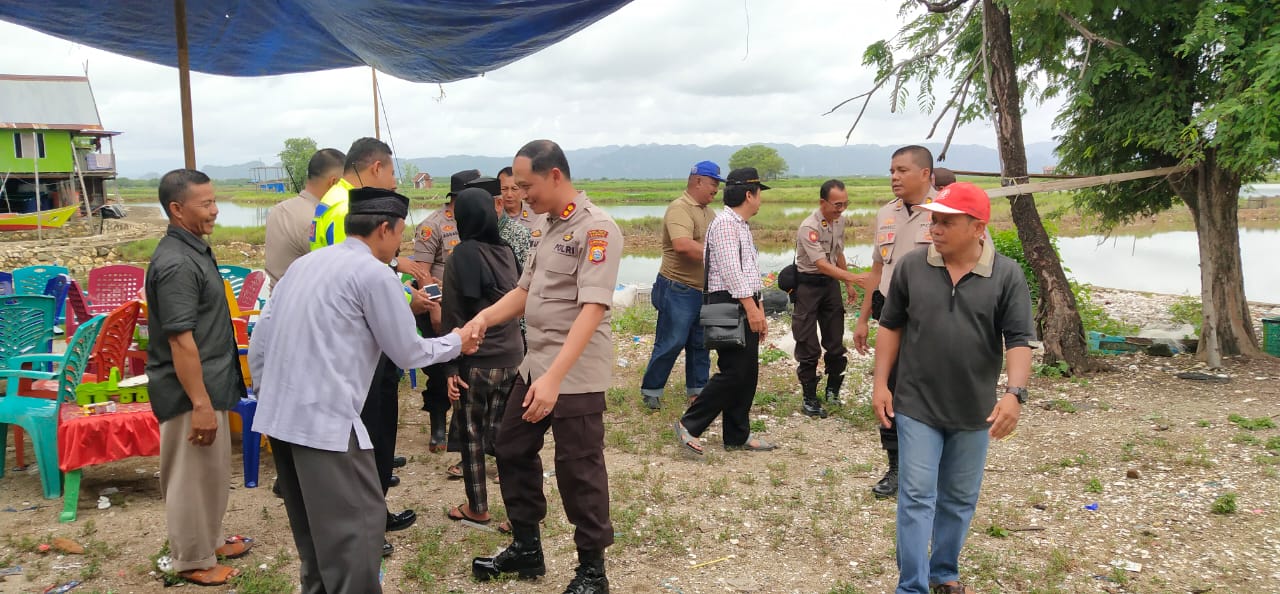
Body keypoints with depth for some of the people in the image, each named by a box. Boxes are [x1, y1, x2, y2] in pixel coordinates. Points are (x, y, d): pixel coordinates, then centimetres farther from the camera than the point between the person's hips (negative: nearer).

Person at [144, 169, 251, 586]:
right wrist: (200, 404, -24)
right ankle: (192, 560, 19)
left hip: (210, 384, 10)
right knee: (193, 475, 5)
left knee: (213, 470, 21)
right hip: (191, 391, -10)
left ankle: (210, 539, 37)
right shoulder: (176, 263, -23)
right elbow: (181, 340, -25)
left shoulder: (193, 250, 9)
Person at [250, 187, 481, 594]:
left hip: (277, 416, 9)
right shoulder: (374, 273, -8)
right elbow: (407, 352, -2)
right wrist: (455, 343, 14)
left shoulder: (305, 263, 14)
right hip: (325, 420, -9)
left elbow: (260, 339, 15)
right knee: (356, 525, 1)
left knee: (314, 524, 20)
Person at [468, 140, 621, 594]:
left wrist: (554, 377, -32)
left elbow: (593, 308, -25)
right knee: (512, 452, 17)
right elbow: (525, 291, 17)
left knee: (578, 472, 2)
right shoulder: (550, 227, 12)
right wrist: (482, 319, -2)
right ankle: (526, 549, 35)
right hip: (534, 366, 9)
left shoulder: (596, 229, -16)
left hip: (576, 375, -9)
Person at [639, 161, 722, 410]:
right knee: (671, 343, -2)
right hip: (679, 289, -9)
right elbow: (683, 245, -31)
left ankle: (697, 388, 27)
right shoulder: (680, 208, -16)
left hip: (704, 290, 9)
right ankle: (650, 389, 12)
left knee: (700, 344, 15)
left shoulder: (709, 212, 14)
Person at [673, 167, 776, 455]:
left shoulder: (742, 226, 20)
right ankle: (689, 425, -2)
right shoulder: (725, 222, -12)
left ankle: (737, 436, 17)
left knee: (748, 373, 10)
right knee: (734, 373, -11)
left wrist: (759, 310, 19)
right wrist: (751, 308, -23)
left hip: (746, 305, 10)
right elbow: (731, 270, -20)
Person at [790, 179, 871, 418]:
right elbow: (822, 264, -30)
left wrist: (848, 285, 17)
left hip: (831, 282, 7)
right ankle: (810, 399, 8)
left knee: (835, 341, 10)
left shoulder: (839, 221, 3)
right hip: (808, 284, -7)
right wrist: (854, 277, -39)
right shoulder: (809, 227, -22)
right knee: (808, 346, -2)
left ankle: (832, 390, 26)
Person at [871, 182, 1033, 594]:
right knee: (916, 496, 0)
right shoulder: (911, 267, -3)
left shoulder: (1007, 275, -7)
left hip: (974, 412, 1)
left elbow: (1019, 340, -9)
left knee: (959, 499, 15)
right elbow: (891, 327, 4)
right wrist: (881, 383, 0)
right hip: (917, 406, 0)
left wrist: (1014, 393, -23)